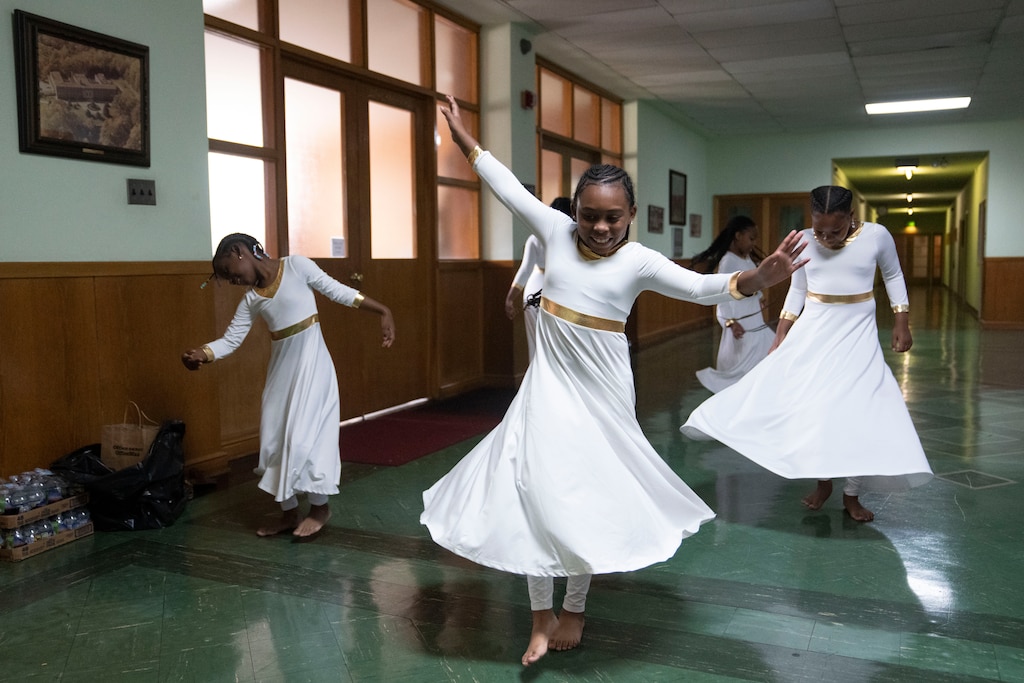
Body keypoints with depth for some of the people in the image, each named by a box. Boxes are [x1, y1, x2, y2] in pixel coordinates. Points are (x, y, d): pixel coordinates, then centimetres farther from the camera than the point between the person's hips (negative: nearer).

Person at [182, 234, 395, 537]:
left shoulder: (296, 266, -8)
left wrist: (383, 311, -10)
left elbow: (339, 292, -7)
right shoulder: (251, 300, 5)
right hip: (281, 369, 7)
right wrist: (202, 354, -15)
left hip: (310, 364, -6)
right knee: (275, 439, 8)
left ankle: (320, 507, 11)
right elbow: (230, 340, 4)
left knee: (303, 436, -7)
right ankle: (289, 512, 22)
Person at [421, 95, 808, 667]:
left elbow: (700, 287, -21)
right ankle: (543, 615, 17)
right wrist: (463, 137, 13)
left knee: (589, 498, 10)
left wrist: (758, 279, -40)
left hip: (600, 390, -2)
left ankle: (575, 609, 30)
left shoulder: (639, 261, -11)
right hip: (549, 382, 2)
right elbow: (509, 186, 6)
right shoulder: (558, 232, -3)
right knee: (535, 491, 1)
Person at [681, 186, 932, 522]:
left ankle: (852, 493, 12)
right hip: (813, 331, 1)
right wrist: (779, 340, 4)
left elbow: (893, 276, 6)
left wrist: (901, 324, 3)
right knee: (808, 404, -4)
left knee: (859, 410, -3)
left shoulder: (877, 236, -12)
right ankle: (823, 480, 16)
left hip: (857, 334, -1)